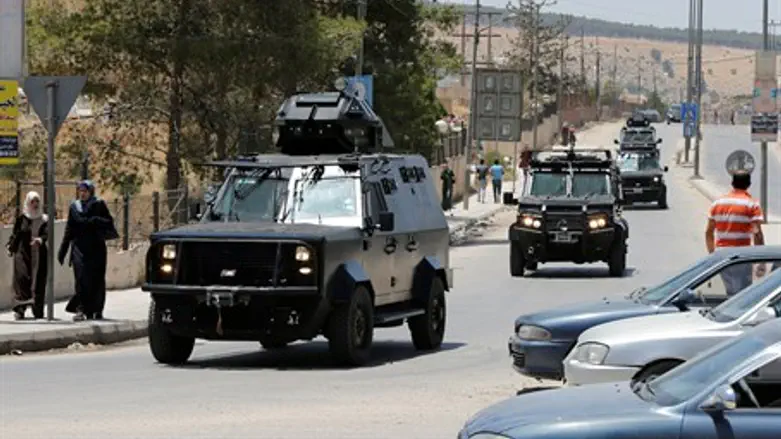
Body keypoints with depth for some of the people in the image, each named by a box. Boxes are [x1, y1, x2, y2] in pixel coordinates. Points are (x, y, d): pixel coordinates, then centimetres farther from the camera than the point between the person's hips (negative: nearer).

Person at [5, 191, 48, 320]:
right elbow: (15, 235, 5)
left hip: (39, 255, 2)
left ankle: (38, 311, 7)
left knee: (39, 282, 1)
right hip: (23, 253, -2)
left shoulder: (44, 219, 8)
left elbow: (46, 233, -7)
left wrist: (40, 239, -26)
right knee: (22, 278, -14)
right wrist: (11, 248, -6)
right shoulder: (21, 219, 5)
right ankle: (20, 309, -17)